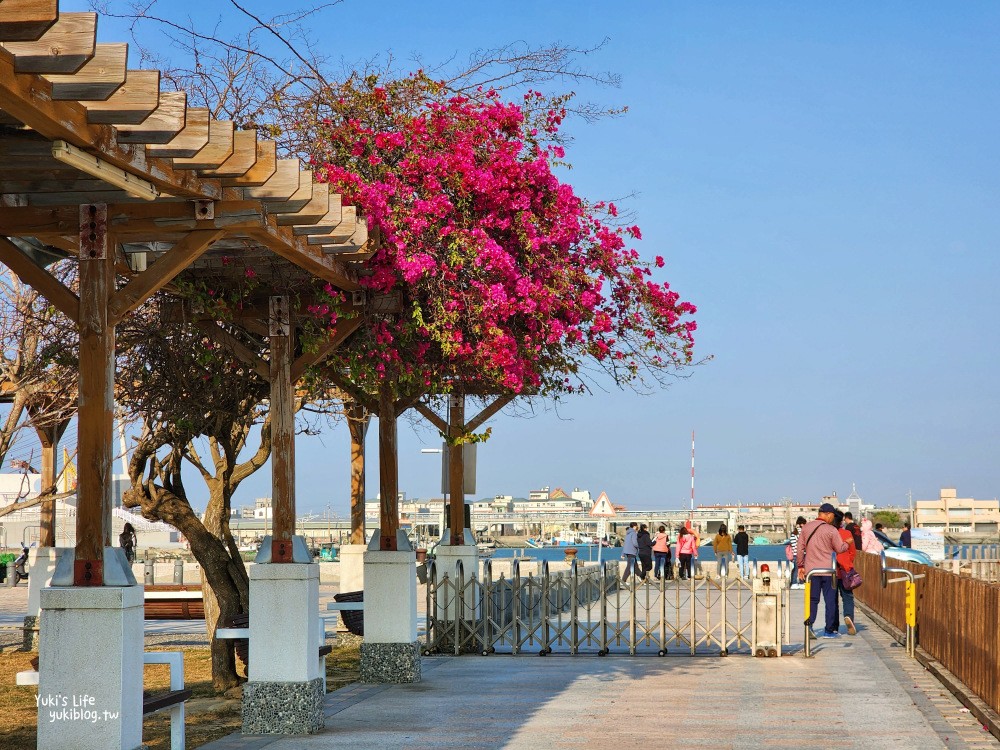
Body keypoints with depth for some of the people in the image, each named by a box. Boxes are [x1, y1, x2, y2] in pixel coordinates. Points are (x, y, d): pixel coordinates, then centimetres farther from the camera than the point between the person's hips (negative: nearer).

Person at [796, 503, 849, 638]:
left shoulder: (806, 528, 4)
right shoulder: (831, 530, -9)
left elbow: (800, 548, 5)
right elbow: (840, 549, -2)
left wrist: (800, 566, 12)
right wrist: (847, 543, 18)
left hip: (811, 570, 3)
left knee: (813, 599, 10)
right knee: (830, 600, 5)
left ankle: (809, 622, -6)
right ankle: (829, 630, 6)